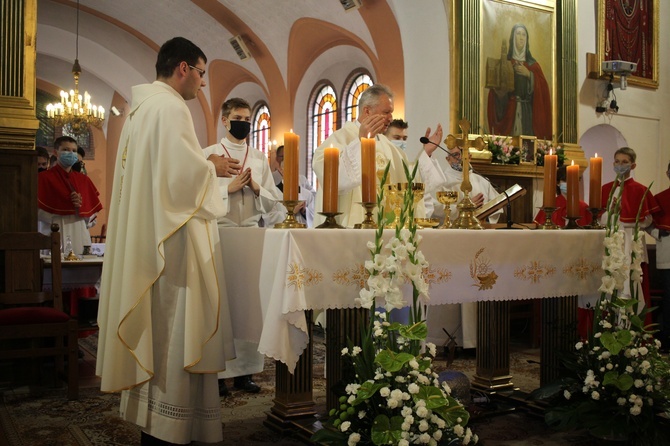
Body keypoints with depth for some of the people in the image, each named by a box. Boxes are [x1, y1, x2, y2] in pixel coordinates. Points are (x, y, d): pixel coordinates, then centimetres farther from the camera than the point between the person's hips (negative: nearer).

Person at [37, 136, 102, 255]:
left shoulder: (84, 180, 15)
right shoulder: (43, 178, 2)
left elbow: (93, 210, 12)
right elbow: (38, 210, -7)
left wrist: (81, 207, -8)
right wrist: (70, 205, -7)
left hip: (79, 236, 4)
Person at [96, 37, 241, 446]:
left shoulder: (141, 107, 19)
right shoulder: (170, 107, -12)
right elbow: (179, 171, -22)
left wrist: (204, 165, 17)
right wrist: (212, 168, -4)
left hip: (145, 235, 10)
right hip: (172, 235, -10)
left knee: (156, 324, 14)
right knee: (172, 326, -5)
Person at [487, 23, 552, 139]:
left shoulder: (533, 64, 14)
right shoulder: (505, 61, 8)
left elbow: (542, 88, 2)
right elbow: (497, 87, -5)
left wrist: (529, 74, -9)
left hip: (528, 112, 2)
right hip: (509, 111, -2)